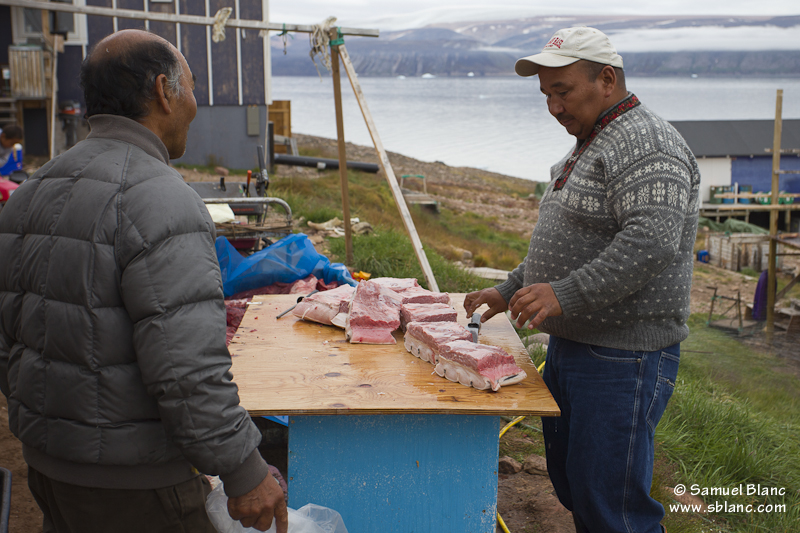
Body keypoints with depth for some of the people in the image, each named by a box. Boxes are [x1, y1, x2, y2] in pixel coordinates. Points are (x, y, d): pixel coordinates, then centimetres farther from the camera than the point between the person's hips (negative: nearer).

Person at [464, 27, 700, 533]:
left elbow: (651, 242, -29)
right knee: (571, 485, 18)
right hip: (572, 343, 10)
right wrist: (510, 291, 17)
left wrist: (565, 295, -32)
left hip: (622, 358, -10)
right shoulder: (591, 145, 18)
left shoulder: (646, 145, -15)